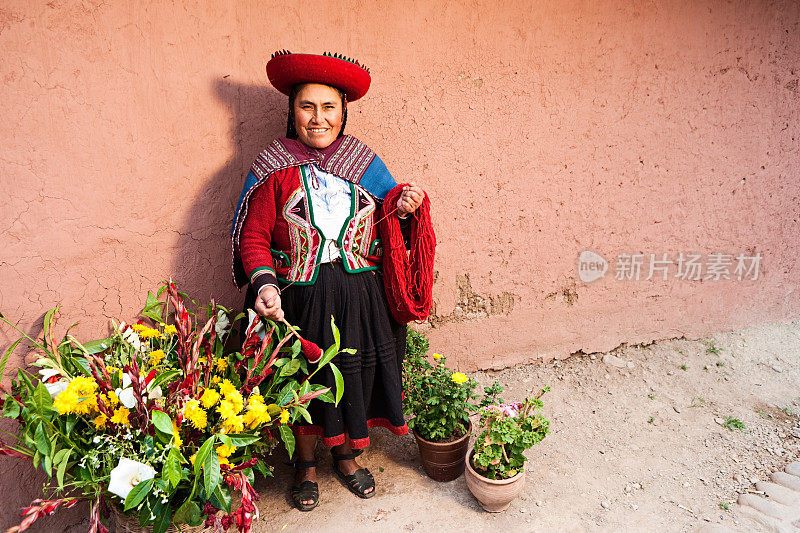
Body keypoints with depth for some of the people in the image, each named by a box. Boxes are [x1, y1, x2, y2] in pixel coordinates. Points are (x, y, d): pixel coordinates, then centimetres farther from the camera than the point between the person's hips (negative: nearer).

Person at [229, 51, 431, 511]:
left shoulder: (363, 161, 5)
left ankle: (347, 455, 41)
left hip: (361, 296, 3)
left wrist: (403, 206, -11)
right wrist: (264, 284, -21)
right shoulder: (275, 167, -4)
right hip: (302, 298, -2)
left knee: (357, 374, 14)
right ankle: (307, 465, 38)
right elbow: (254, 236, -5)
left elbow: (386, 217, 11)